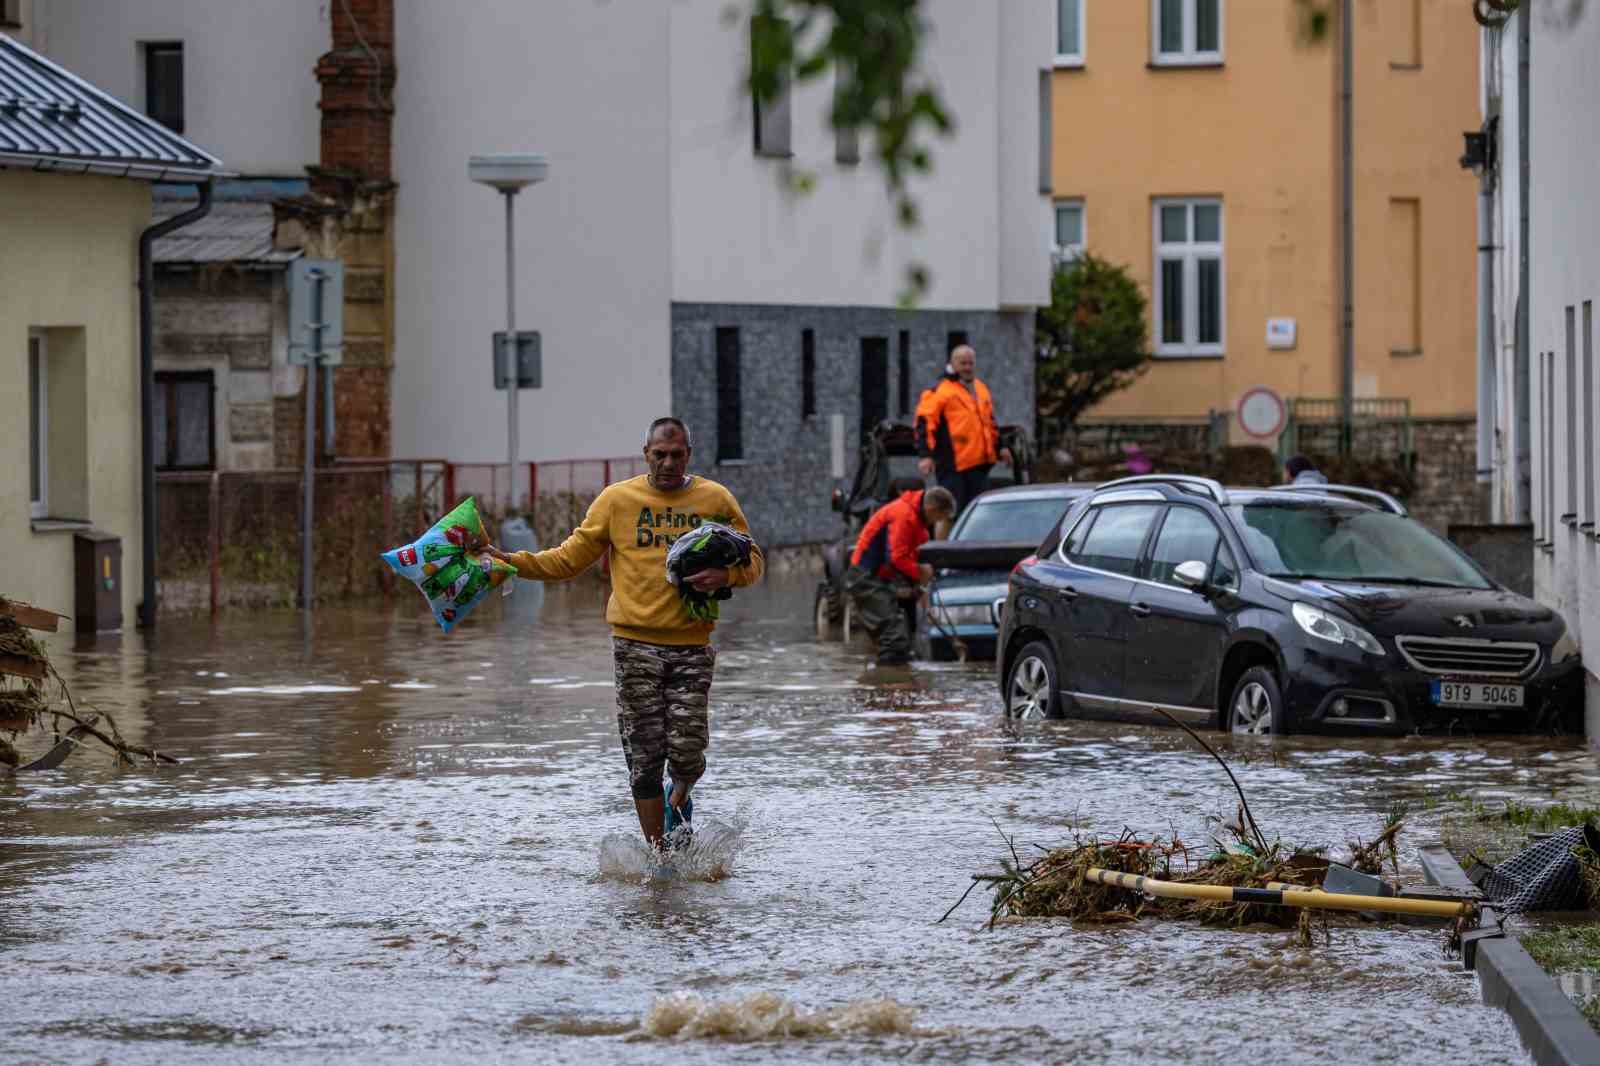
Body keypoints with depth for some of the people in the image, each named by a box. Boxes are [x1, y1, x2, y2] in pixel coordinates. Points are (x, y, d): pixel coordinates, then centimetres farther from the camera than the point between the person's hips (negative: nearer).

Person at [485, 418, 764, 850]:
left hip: (692, 644, 0)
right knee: (644, 756, 0)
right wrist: (513, 562, -4)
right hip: (635, 642, 0)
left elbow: (753, 562, 9)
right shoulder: (617, 499, 5)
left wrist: (725, 575, -12)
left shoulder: (716, 499, 6)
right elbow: (570, 558, 8)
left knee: (686, 750, -7)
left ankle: (680, 796, 29)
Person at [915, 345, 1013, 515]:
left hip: (979, 463, 7)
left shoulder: (981, 389, 19)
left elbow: (990, 422, 31)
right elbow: (925, 422, -11)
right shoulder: (941, 391, -6)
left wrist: (999, 447, 28)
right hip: (953, 464, -7)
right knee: (953, 512, -9)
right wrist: (926, 454, -19)